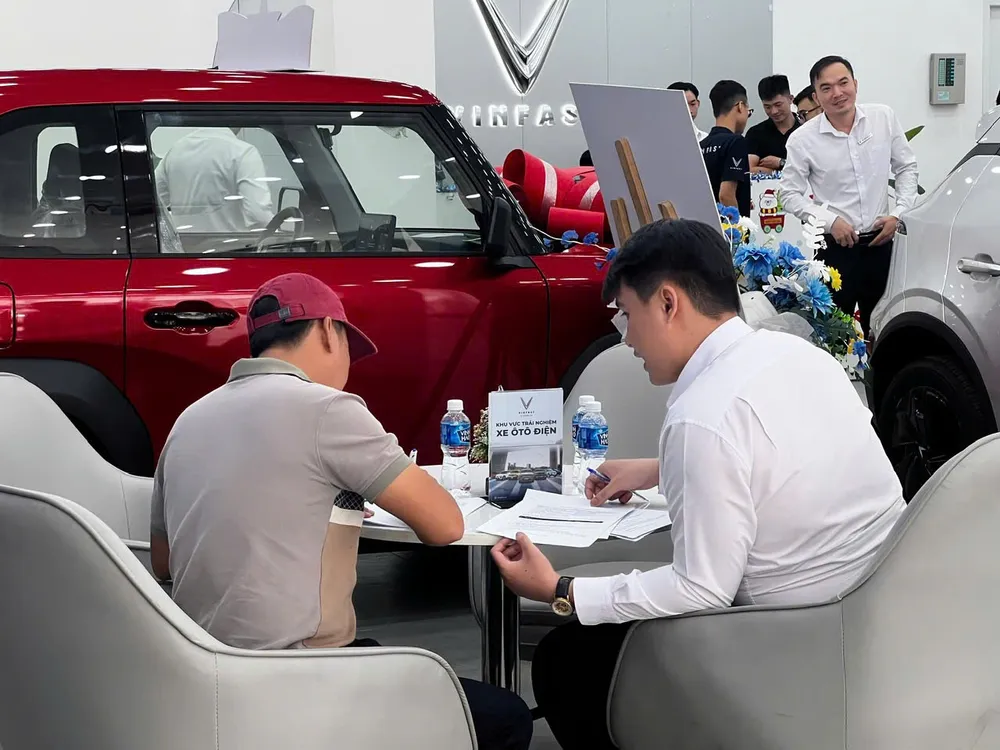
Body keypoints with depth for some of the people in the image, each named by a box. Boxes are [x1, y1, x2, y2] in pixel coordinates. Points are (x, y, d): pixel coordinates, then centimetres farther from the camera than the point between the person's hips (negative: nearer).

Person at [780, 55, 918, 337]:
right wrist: (830, 221, -14)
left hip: (880, 243, 3)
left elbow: (907, 168, 10)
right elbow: (790, 194, -3)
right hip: (834, 248, -3)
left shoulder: (884, 118, 0)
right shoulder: (802, 140, -7)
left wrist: (898, 213, -2)